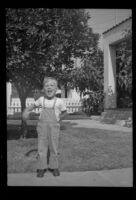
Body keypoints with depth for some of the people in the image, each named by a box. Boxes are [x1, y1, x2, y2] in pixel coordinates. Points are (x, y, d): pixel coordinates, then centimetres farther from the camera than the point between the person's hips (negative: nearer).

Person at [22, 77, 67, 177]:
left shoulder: (59, 101, -4)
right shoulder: (41, 100, 1)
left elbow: (64, 112, 12)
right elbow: (33, 106, 15)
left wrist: (58, 120, 2)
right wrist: (26, 111, -3)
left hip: (54, 127, -1)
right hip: (42, 126, 2)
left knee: (54, 148, 6)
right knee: (42, 147, 3)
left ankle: (54, 167, 19)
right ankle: (42, 167, 13)